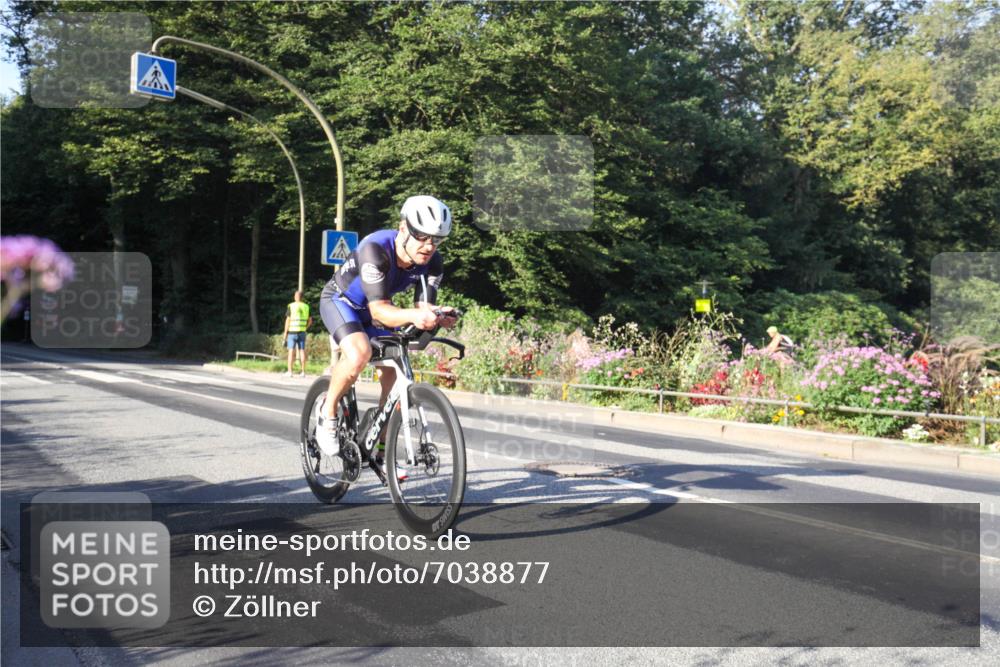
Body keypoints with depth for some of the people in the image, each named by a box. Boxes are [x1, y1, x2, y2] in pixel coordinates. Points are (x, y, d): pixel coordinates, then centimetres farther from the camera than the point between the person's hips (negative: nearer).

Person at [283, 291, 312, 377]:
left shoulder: (291, 306, -4)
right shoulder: (306, 306, 7)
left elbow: (288, 320, -6)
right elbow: (310, 321, 9)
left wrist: (285, 333, -1)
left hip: (292, 331, -3)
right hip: (302, 332, 3)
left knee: (291, 351, -1)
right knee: (302, 351, 4)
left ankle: (289, 371, -2)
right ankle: (303, 372, 4)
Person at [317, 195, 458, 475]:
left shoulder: (432, 263, -21)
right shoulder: (375, 249, -37)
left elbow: (424, 307, -25)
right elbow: (379, 310, -42)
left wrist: (440, 317, -49)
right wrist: (412, 315, -61)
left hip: (373, 308, 6)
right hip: (340, 300, -5)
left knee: (397, 375, -6)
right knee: (359, 353, -34)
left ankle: (381, 452, 11)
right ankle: (328, 413, -8)